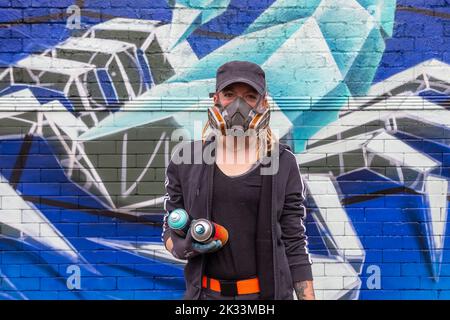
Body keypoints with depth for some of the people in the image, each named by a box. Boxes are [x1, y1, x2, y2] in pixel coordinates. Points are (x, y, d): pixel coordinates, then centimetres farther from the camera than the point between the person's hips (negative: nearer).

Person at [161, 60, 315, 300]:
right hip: (206, 292, 1)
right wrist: (186, 247, -14)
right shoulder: (186, 159, -1)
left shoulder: (282, 163, -3)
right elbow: (171, 229, 7)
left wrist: (308, 297, -5)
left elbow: (294, 243, -1)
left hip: (268, 292, -1)